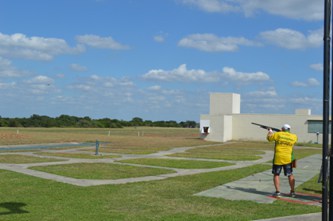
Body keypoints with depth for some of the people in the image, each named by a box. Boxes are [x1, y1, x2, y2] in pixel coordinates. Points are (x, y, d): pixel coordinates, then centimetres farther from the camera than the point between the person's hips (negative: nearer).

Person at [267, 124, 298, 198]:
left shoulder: (278, 134, -7)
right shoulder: (294, 137, 3)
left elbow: (269, 138, 4)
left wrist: (270, 132, 24)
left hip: (278, 158, -3)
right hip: (288, 158, 3)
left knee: (276, 175, 7)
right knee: (290, 175, 14)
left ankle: (277, 192, 3)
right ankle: (292, 192, 19)